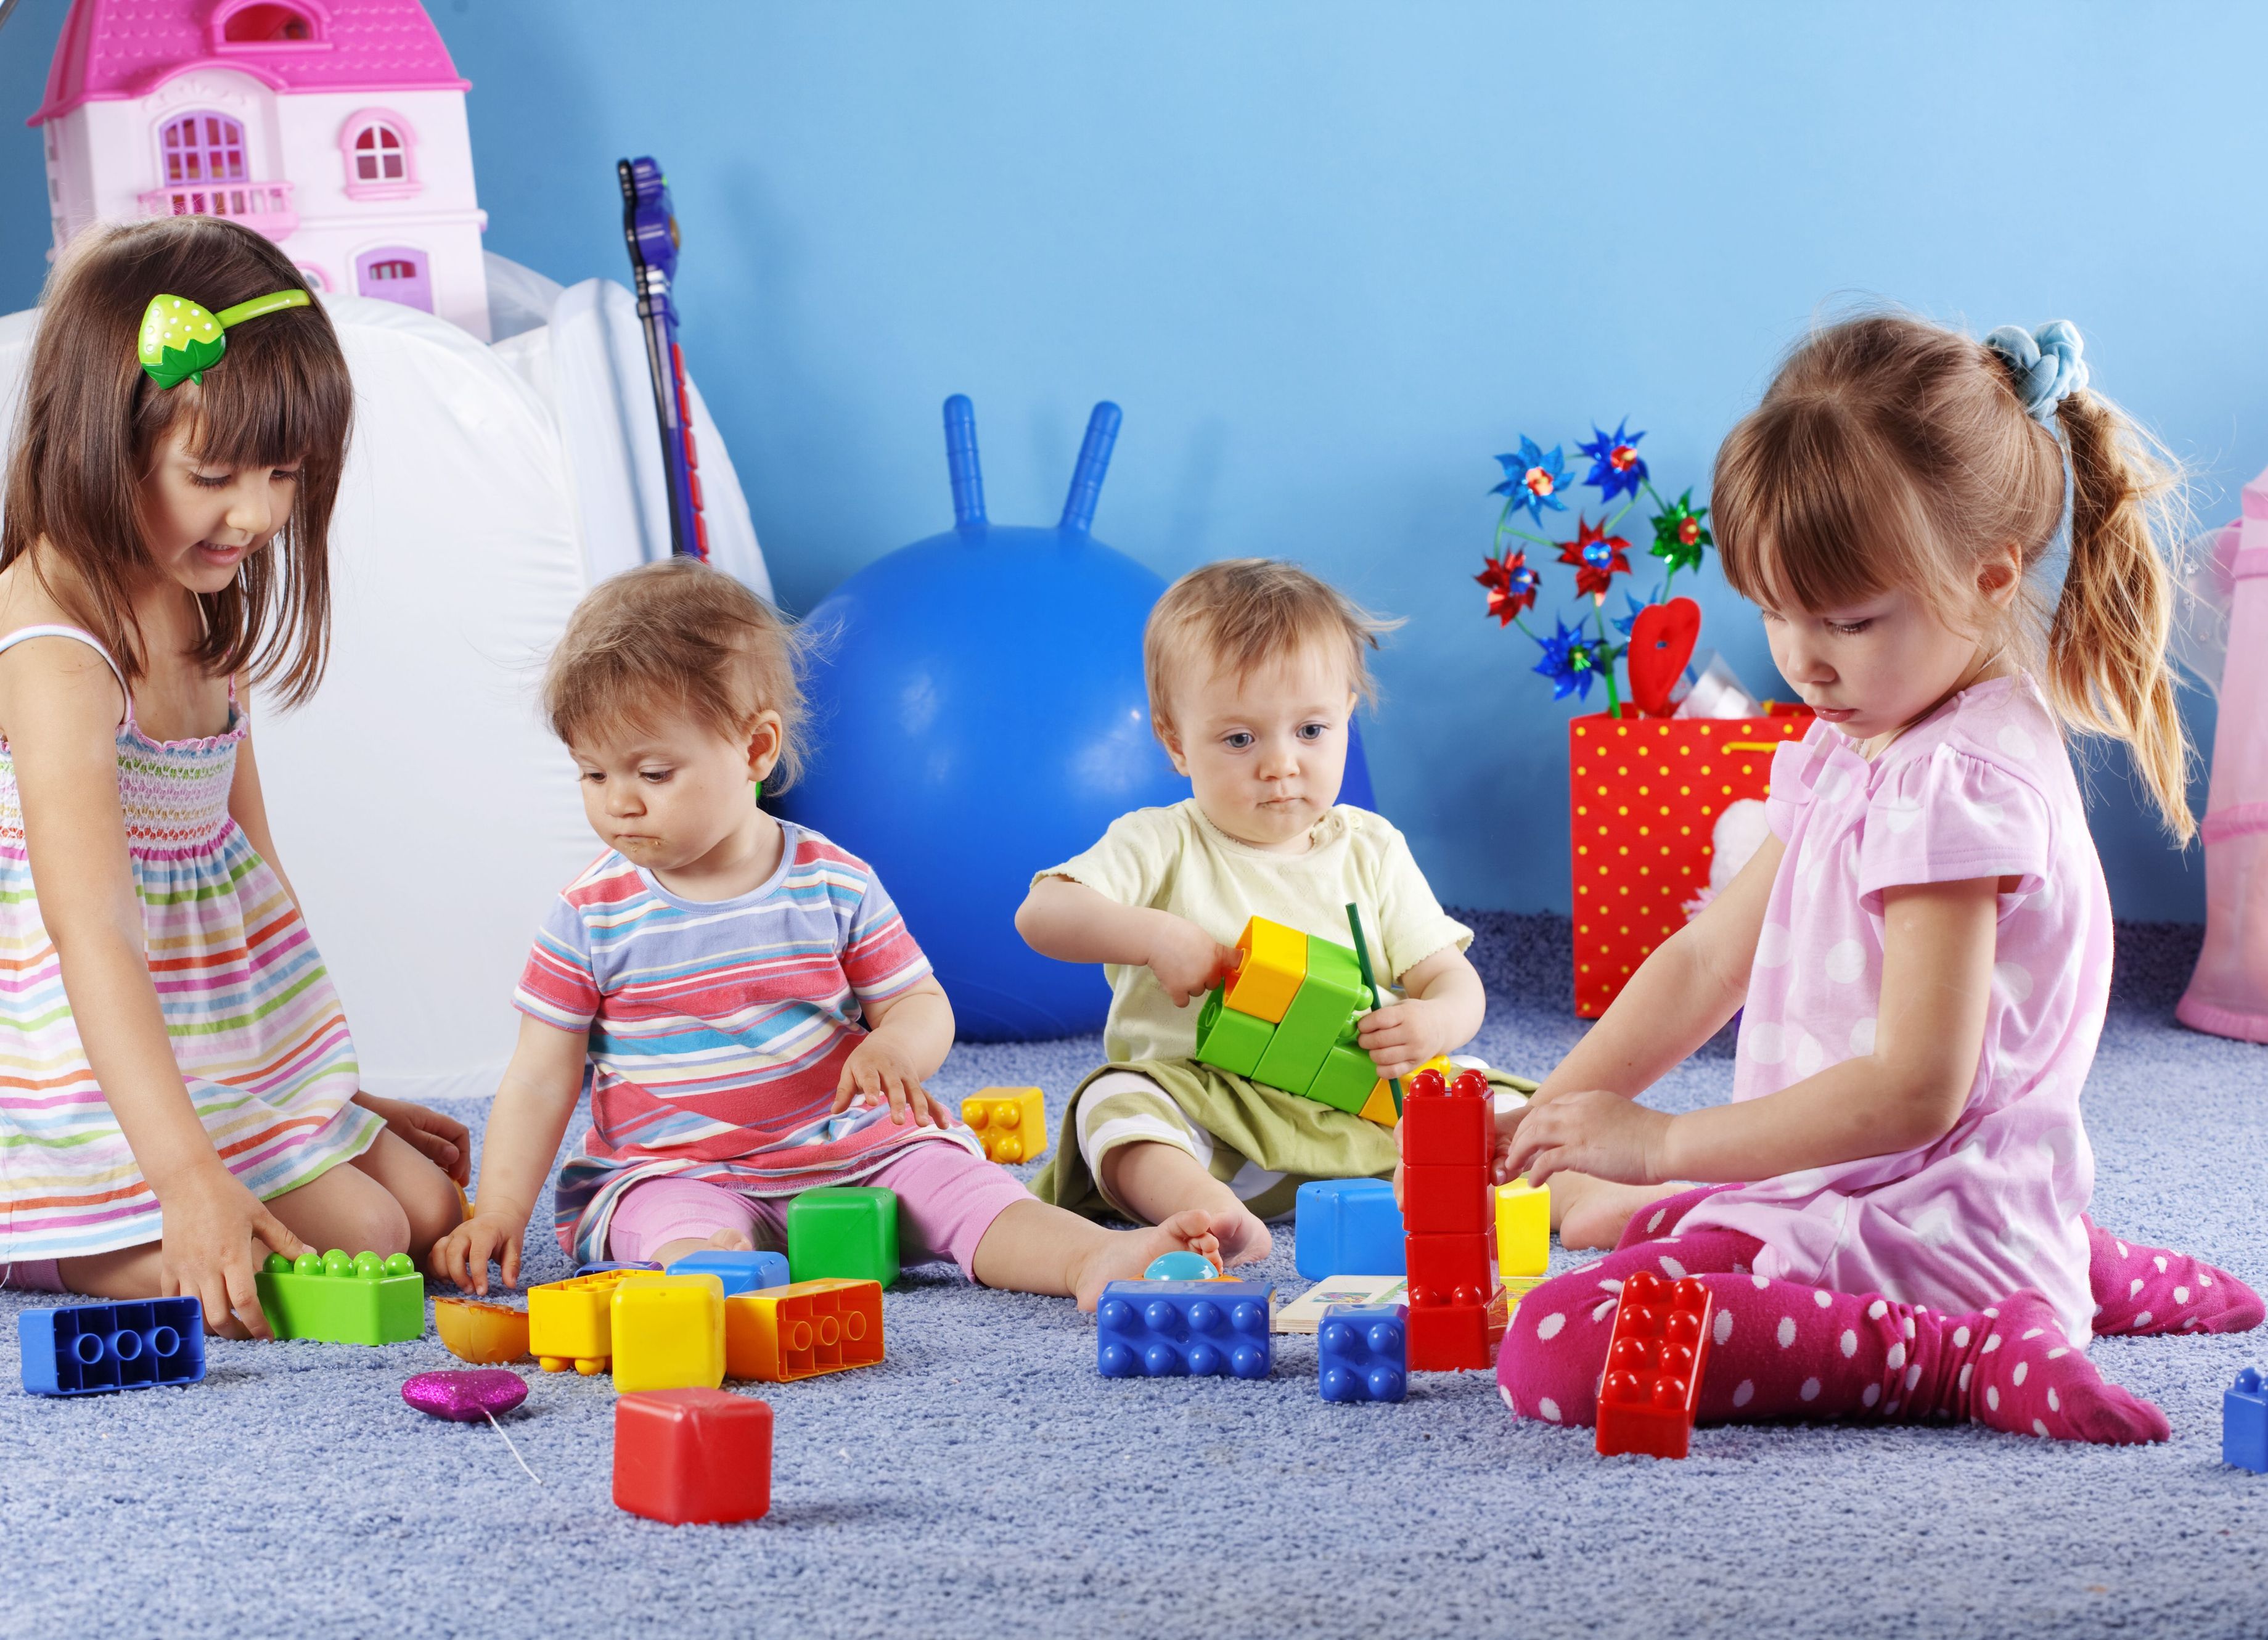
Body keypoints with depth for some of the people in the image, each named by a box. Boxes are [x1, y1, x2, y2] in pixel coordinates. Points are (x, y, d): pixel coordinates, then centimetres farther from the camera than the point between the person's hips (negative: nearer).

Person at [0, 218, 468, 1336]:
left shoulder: (203, 613, 5)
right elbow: (90, 923, -35)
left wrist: (337, 1093, 17)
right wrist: (189, 1176, -44)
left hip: (238, 1059, 9)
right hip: (113, 1088, -9)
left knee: (432, 1206, 6)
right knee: (356, 1240, -16)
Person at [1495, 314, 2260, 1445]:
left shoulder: (1953, 787, -18)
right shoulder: (1850, 751, 13)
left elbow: (1915, 1088, -23)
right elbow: (1708, 958, 16)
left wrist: (1661, 1142, -20)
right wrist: (1549, 1116, 6)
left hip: (1923, 1217, -10)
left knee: (1552, 1354, -26)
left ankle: (1967, 1354, -18)